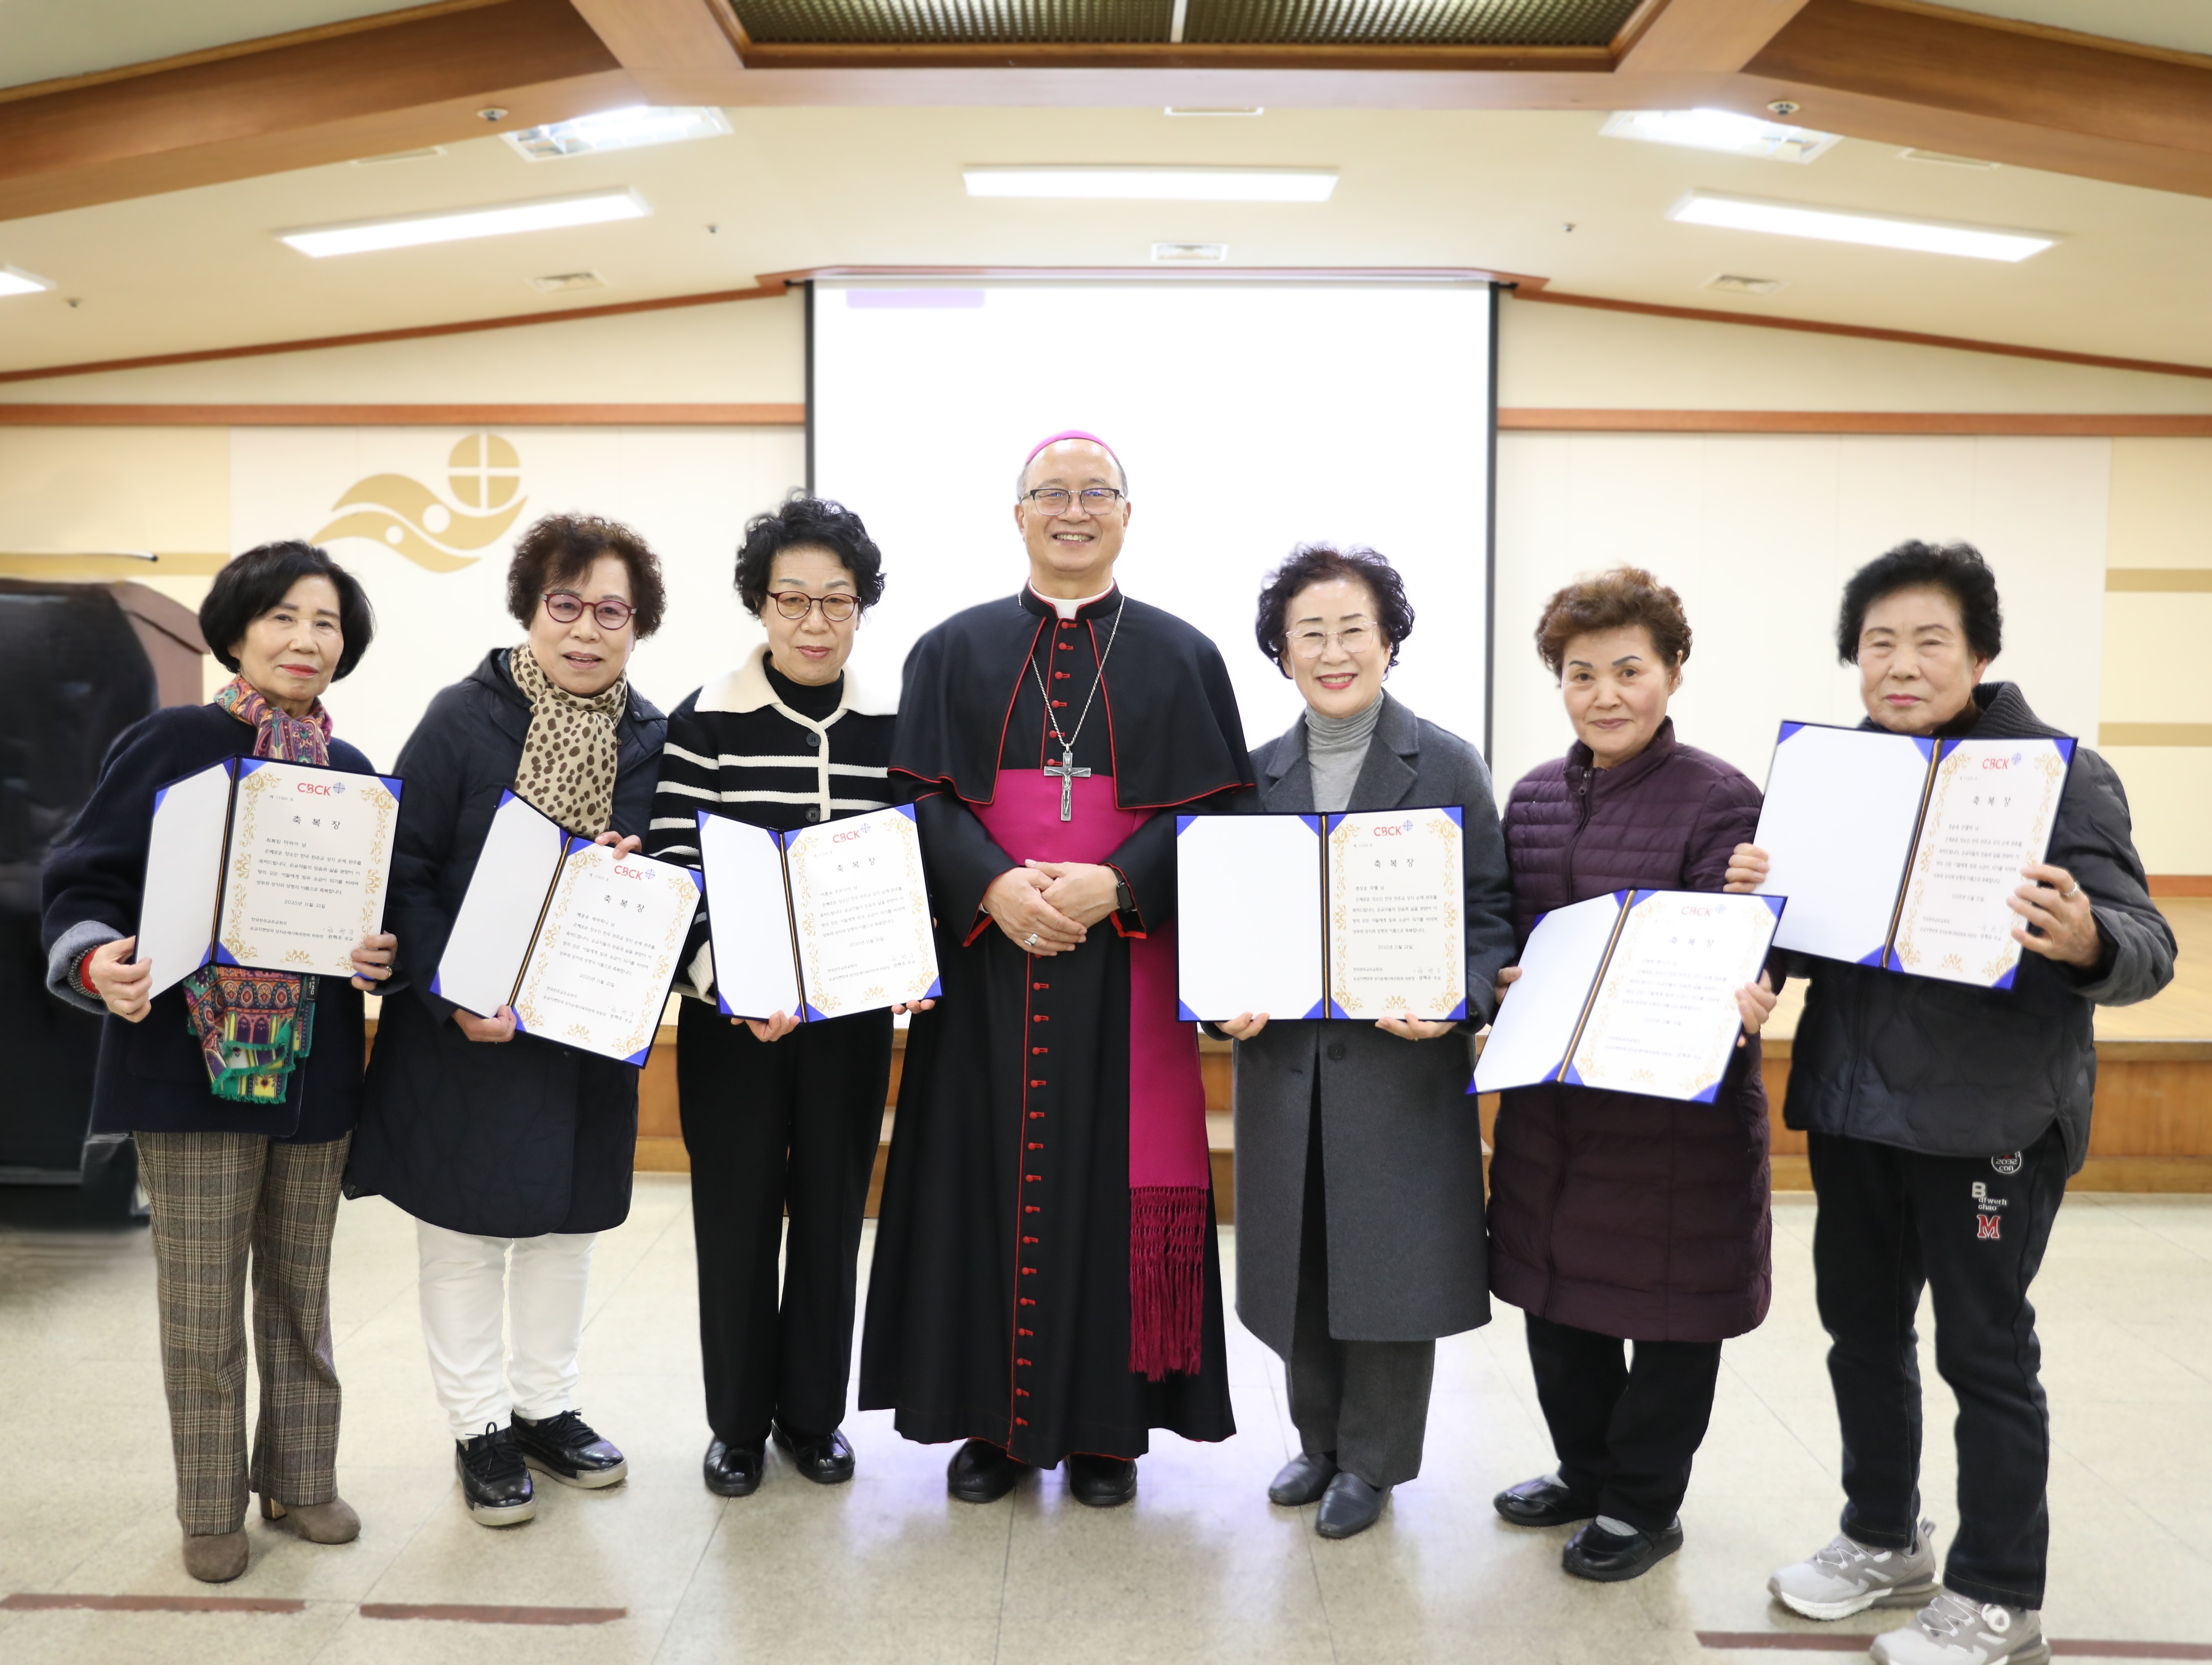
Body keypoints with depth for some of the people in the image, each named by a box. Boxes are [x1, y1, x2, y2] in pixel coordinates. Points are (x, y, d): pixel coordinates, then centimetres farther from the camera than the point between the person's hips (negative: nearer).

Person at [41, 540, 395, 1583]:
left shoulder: (354, 775, 8)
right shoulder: (171, 744, -4)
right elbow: (85, 881, -4)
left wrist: (384, 956, -7)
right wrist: (98, 964, -23)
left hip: (312, 1069, 4)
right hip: (191, 1062, -3)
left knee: (300, 1291, 14)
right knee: (202, 1302, 5)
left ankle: (300, 1478, 31)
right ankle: (211, 1508, 23)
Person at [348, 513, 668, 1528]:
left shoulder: (654, 741, 1)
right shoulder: (465, 719, -10)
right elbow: (403, 873, -11)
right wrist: (449, 995, -20)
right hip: (465, 1026, -3)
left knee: (569, 1219, 15)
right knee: (464, 1226, 7)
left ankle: (545, 1407, 33)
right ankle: (479, 1426, 24)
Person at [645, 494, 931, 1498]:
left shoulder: (893, 725, 2)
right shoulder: (706, 721, -6)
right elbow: (669, 872, -9)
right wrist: (725, 980, -24)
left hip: (851, 1009, 2)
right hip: (730, 1015, -2)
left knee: (832, 1213, 11)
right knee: (737, 1216, 7)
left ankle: (814, 1415, 30)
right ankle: (739, 1422, 27)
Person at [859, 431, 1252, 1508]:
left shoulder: (1182, 658, 8)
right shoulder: (953, 651, 9)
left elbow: (1216, 810, 0)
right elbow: (920, 799, 1)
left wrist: (1113, 885, -15)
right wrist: (994, 886, -17)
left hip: (1127, 967, 0)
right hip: (986, 969, 1)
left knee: (1113, 1178, 2)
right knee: (989, 1176, 4)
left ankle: (1106, 1426, 16)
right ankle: (992, 1418, 18)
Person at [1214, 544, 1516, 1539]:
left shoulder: (1447, 767, -1)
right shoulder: (1257, 774, 8)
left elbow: (1490, 912, -2)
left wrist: (1456, 1001, -18)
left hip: (1401, 1066, -3)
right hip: (1283, 1063, 3)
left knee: (1389, 1264, 5)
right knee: (1297, 1262, 13)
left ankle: (1370, 1461, 26)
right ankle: (1319, 1441, 34)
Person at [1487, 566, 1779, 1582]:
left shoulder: (1719, 800, -10)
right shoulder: (1533, 795, 8)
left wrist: (1736, 1003, -36)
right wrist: (1505, 984, -4)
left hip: (1676, 1099, -6)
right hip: (1549, 1094, 6)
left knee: (1667, 1309, 9)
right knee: (1555, 1293, 17)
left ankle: (1644, 1504, 28)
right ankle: (1586, 1470, 39)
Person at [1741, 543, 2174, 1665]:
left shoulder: (2059, 775, -9)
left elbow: (2147, 949, -15)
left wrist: (2087, 943, -37)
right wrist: (1757, 898, -9)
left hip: (1991, 1115, -5)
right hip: (1851, 1106, 6)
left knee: (1985, 1351, 4)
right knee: (1862, 1327, 16)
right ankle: (1884, 1541, 36)